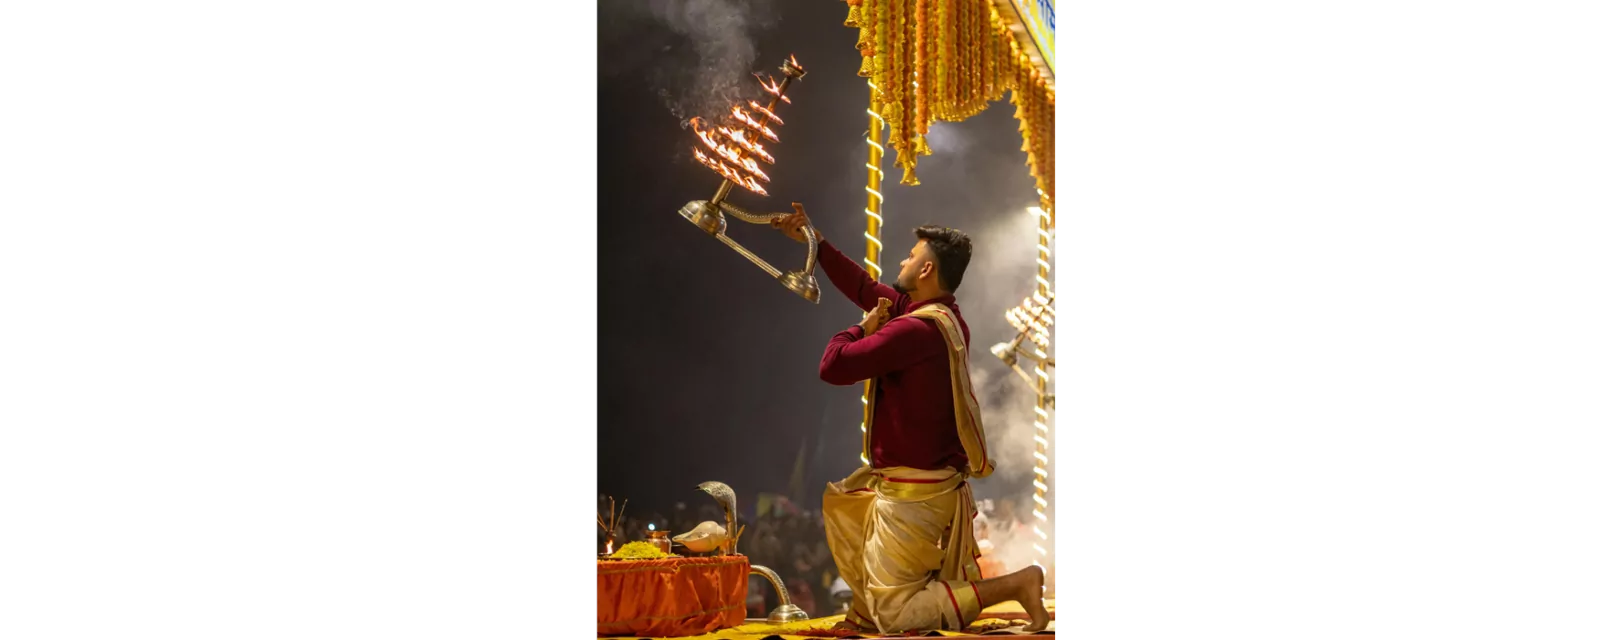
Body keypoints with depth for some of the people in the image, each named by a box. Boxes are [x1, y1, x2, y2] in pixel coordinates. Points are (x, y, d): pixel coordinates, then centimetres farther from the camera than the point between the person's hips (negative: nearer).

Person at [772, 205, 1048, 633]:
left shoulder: (915, 328, -26)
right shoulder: (940, 314, 4)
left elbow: (833, 366, -23)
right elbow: (866, 288, 16)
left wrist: (864, 328, -5)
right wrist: (813, 241, 20)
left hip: (915, 494, -10)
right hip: (928, 480, 10)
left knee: (894, 613, -1)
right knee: (840, 505, 32)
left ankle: (1014, 585, -7)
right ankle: (869, 608, 28)